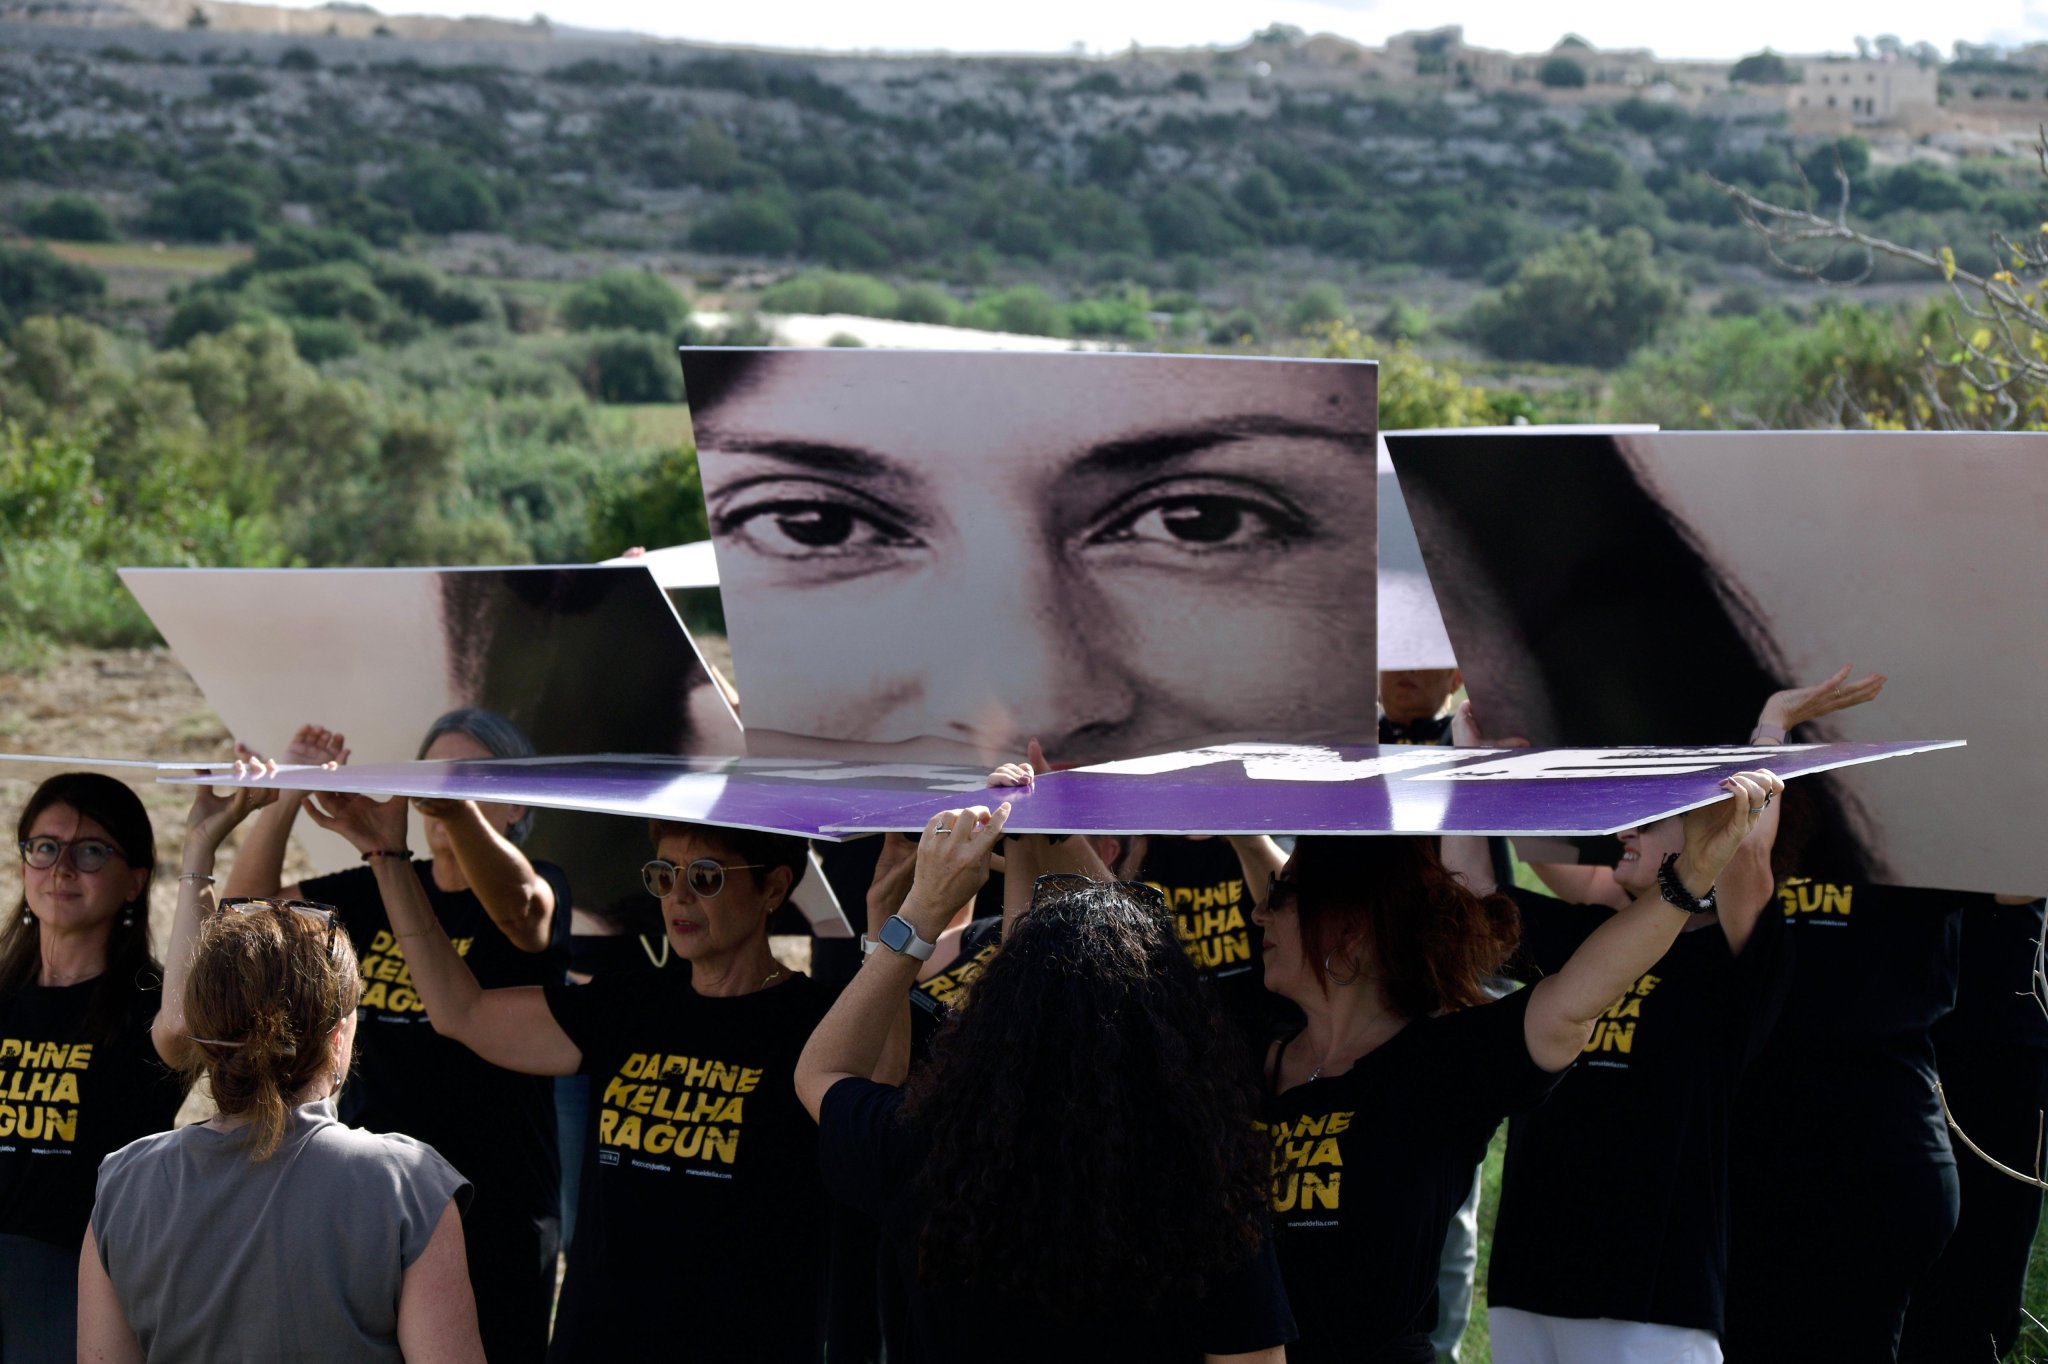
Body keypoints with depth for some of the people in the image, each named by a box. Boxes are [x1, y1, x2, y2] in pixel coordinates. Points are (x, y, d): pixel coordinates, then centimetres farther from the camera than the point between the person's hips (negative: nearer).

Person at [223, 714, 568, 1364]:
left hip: (493, 1212, -5)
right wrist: (289, 794, -14)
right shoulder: (380, 892, 10)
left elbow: (520, 902, -31)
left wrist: (455, 807, -51)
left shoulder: (540, 891, -6)